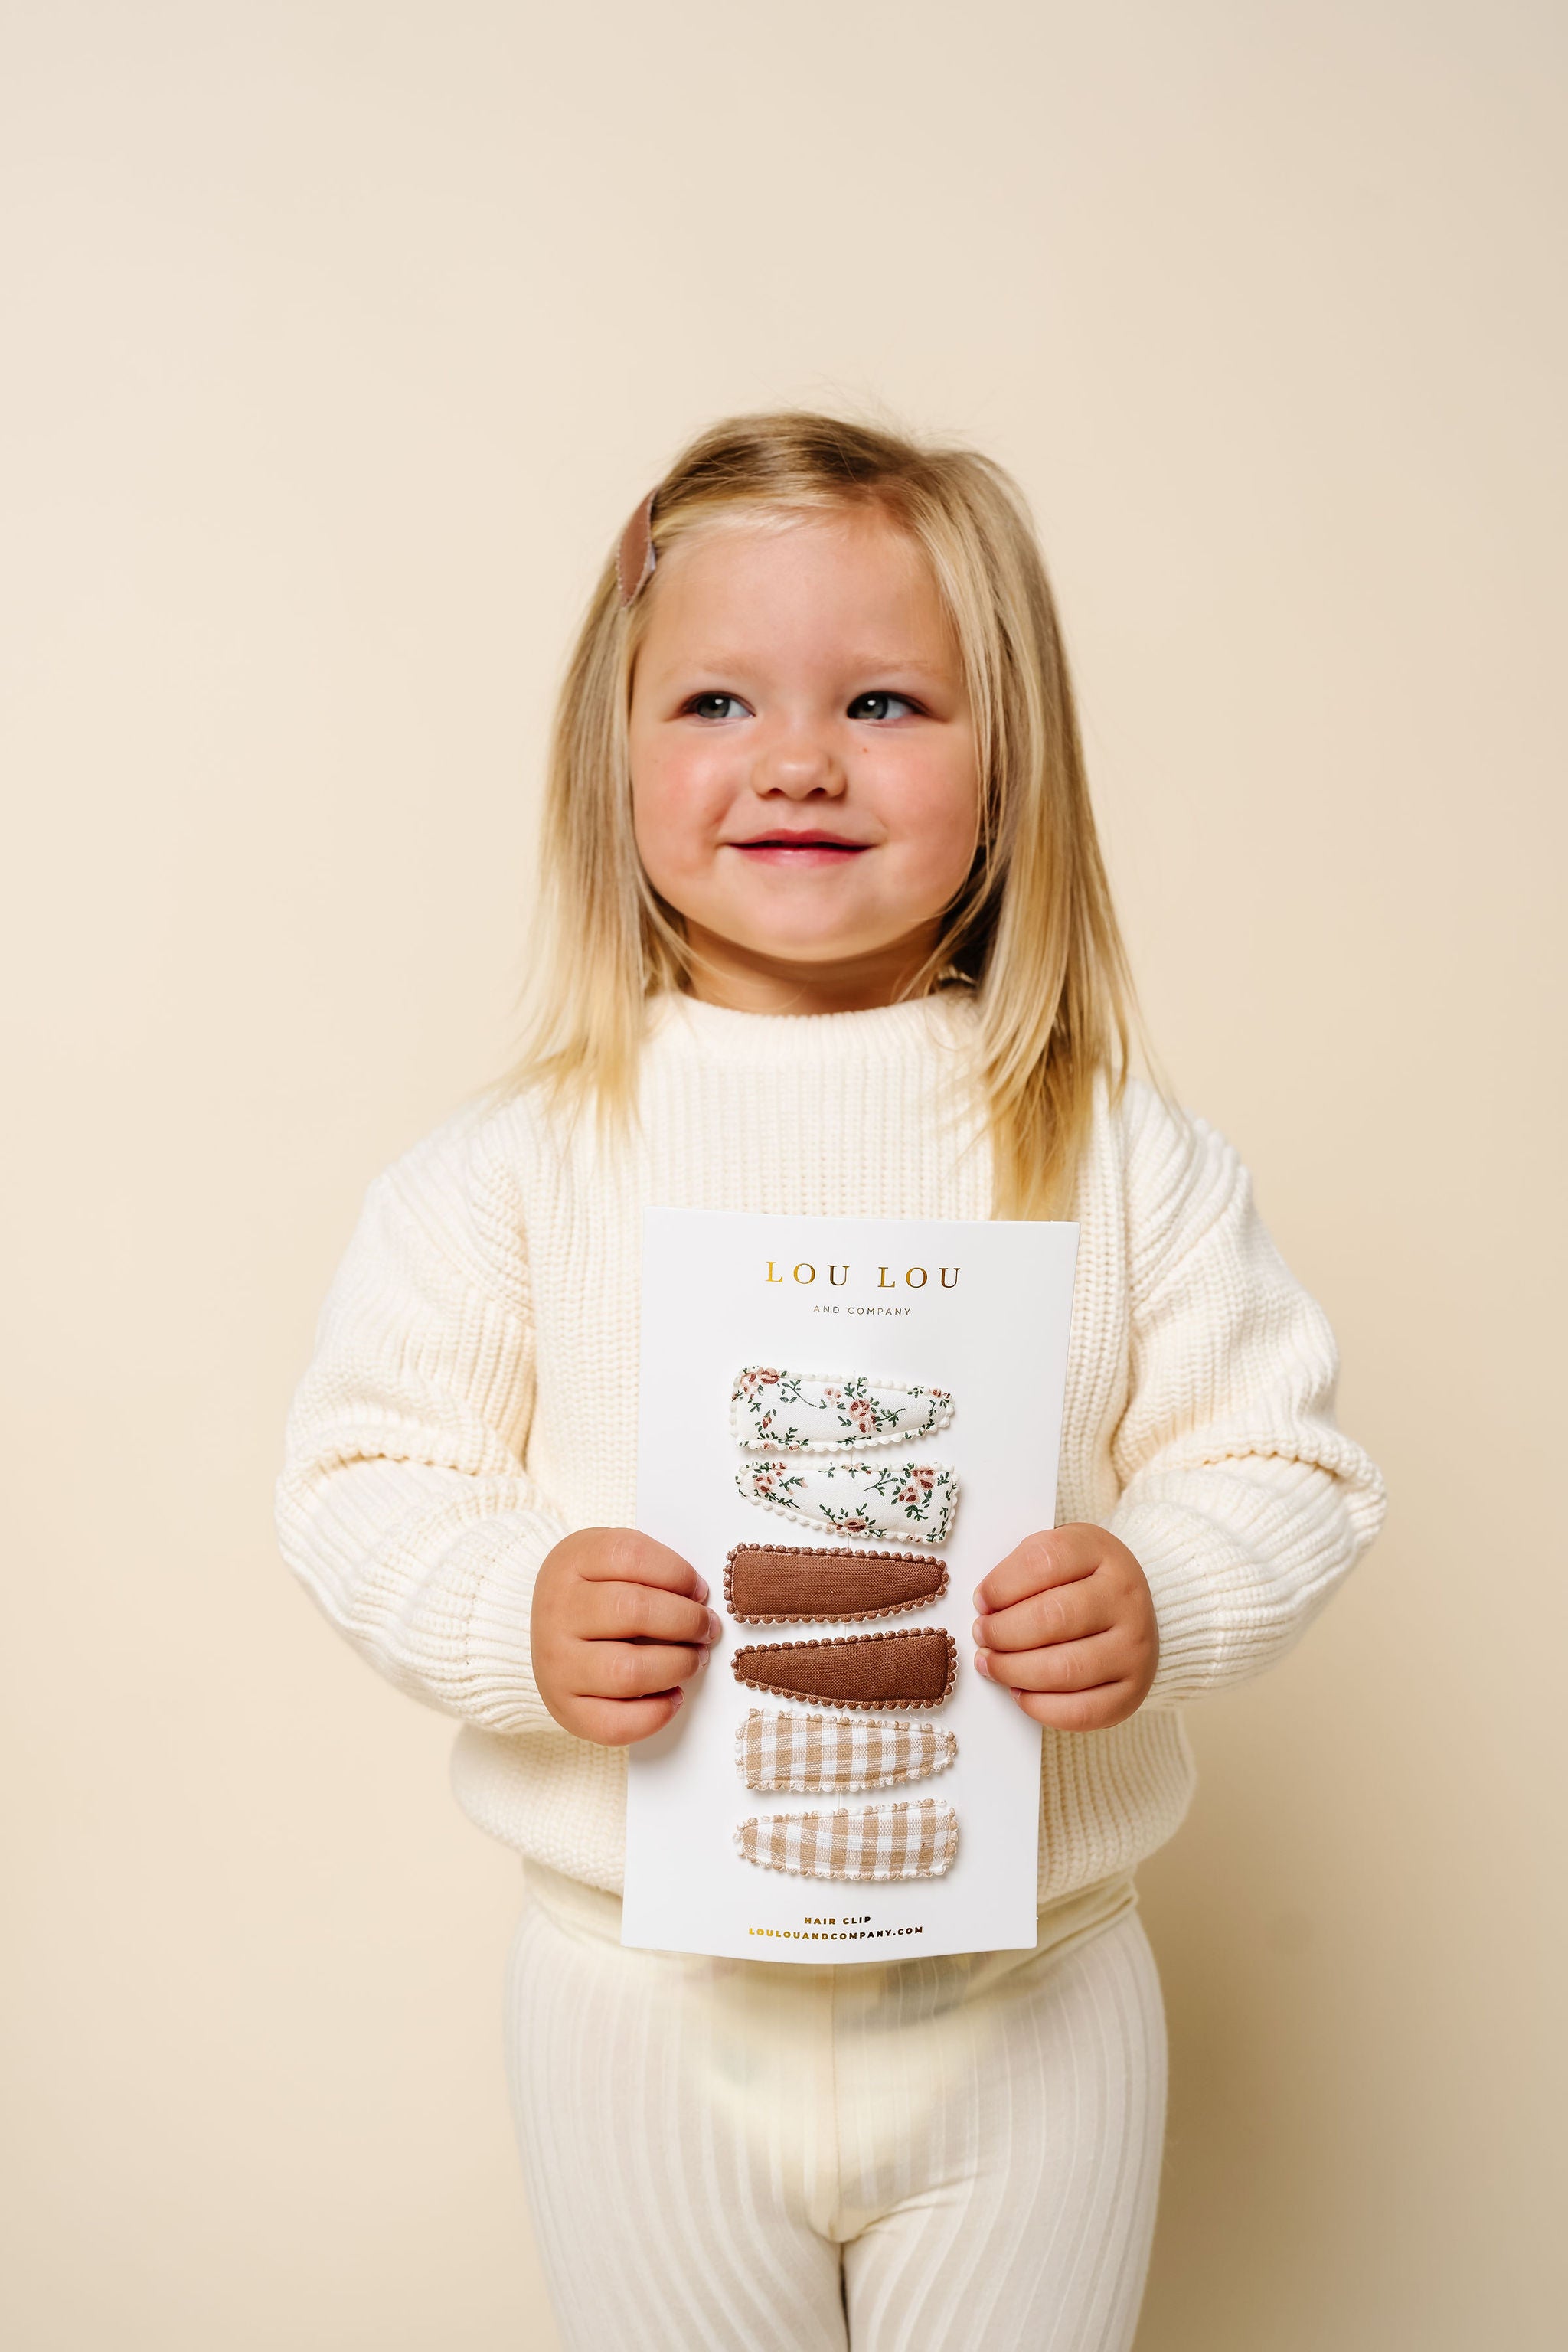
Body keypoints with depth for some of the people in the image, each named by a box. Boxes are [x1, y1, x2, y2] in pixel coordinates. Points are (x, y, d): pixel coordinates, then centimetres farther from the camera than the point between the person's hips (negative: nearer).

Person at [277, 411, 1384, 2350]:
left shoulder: (1126, 1159, -7)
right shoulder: (513, 1169, -8)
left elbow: (1280, 1459, -3)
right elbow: (366, 1472, -4)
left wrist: (1163, 1603, -22)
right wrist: (511, 1611, -22)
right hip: (647, 1995, 0)